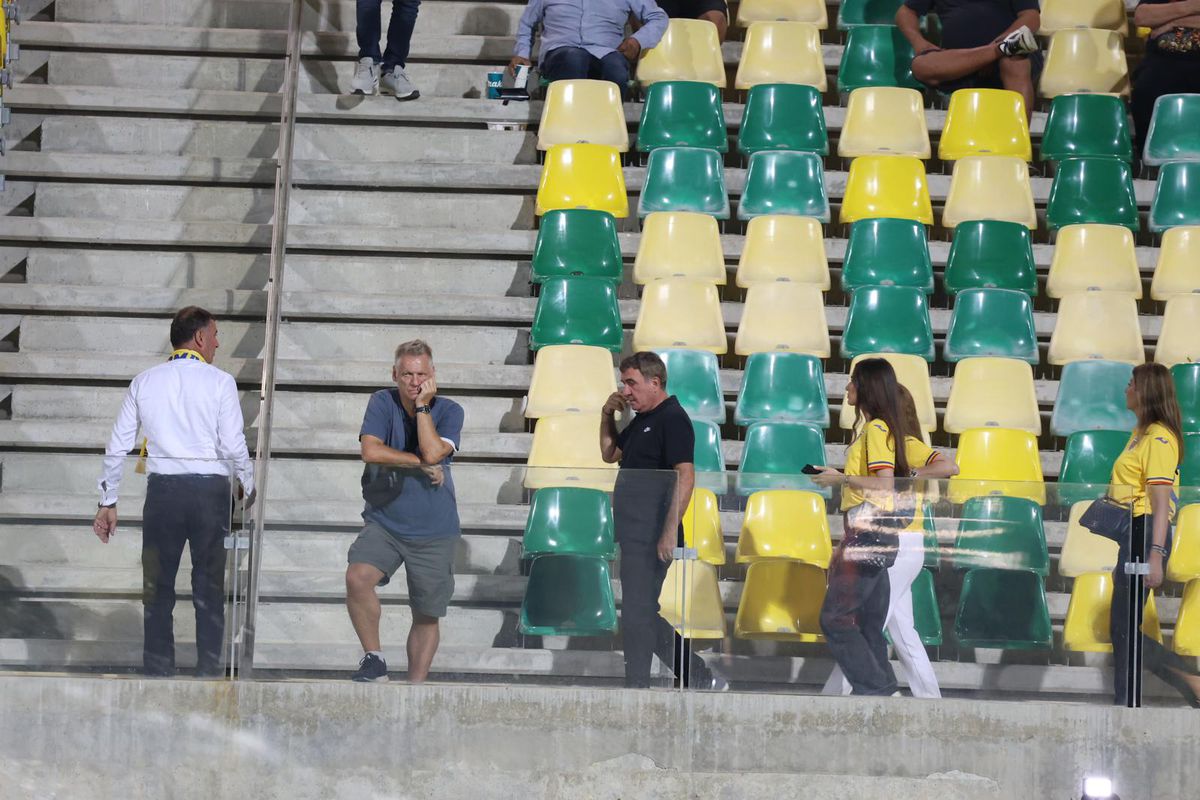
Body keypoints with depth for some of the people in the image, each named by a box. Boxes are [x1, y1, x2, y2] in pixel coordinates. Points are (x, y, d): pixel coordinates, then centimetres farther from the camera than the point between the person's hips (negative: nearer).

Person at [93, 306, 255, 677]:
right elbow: (234, 445, -6)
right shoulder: (219, 382, 0)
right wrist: (250, 489, 10)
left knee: (157, 585, 7)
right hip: (211, 489, -2)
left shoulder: (144, 382, 9)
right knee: (209, 586, 5)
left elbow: (117, 447, 9)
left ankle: (157, 671, 5)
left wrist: (108, 502, 14)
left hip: (162, 490, 2)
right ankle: (209, 668, 3)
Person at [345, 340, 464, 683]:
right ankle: (374, 659, -9)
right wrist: (422, 464, -13)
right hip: (384, 522, 0)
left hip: (433, 531, 0)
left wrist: (422, 405, -16)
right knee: (357, 578, -26)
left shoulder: (449, 411, -4)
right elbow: (371, 451, -14)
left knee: (427, 615, 5)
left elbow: (433, 452, -21)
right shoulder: (383, 402, -1)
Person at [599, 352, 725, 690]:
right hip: (633, 534, 10)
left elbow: (686, 476, -21)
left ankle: (636, 689, -3)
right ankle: (702, 679, 18)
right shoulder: (641, 421, 18)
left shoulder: (673, 419, -12)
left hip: (651, 536, -10)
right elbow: (610, 454, 30)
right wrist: (608, 415, 13)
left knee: (637, 614, -7)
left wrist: (670, 531, -26)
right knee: (644, 615, 13)